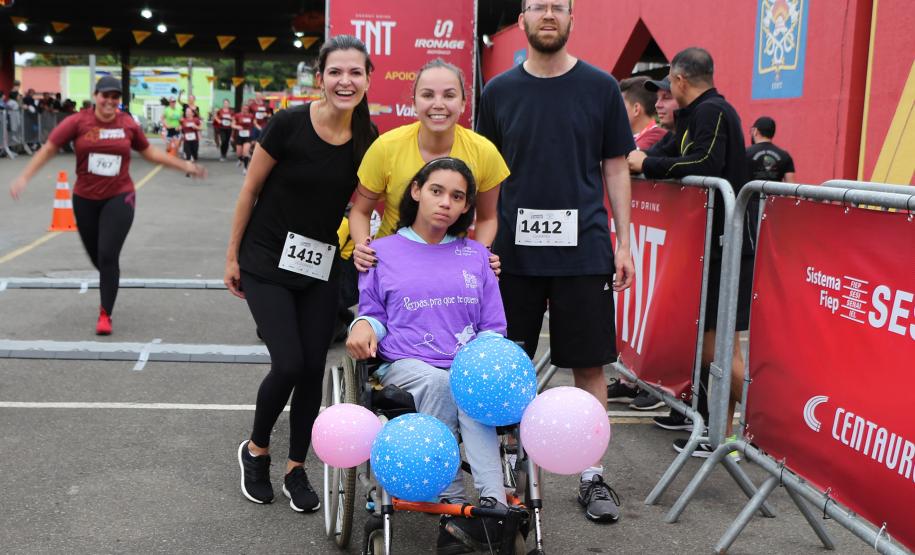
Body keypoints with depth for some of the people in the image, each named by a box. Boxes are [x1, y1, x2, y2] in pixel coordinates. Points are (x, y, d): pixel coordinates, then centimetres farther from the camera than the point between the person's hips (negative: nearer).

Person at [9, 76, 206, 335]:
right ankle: (110, 284, 47)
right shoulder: (78, 122, -7)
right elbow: (48, 149, -4)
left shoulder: (128, 124, -3)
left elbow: (149, 151, 12)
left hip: (119, 197, -1)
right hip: (85, 199, 1)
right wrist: (24, 177, -11)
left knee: (108, 256, -11)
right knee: (97, 257, 13)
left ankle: (105, 314, 3)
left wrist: (184, 166, 12)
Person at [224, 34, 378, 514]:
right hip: (268, 263, -4)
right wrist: (232, 256, -3)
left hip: (321, 267, 4)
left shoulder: (368, 139, -5)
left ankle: (296, 470, 23)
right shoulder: (290, 124, -17)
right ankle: (255, 450, 18)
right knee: (289, 364, -11)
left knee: (314, 369, 4)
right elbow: (250, 189, -7)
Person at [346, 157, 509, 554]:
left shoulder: (476, 255, 21)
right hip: (406, 366, -1)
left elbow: (492, 327, 19)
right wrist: (364, 325, -7)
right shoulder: (383, 252, 16)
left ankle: (493, 505, -46)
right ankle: (456, 507, -36)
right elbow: (374, 312, 19)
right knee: (438, 382, -37)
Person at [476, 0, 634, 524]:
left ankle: (592, 473, 19)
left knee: (590, 363, 4)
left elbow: (616, 167, 6)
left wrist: (624, 242, 0)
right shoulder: (500, 91, 6)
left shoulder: (600, 87, 3)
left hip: (583, 250, -1)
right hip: (515, 251, 1)